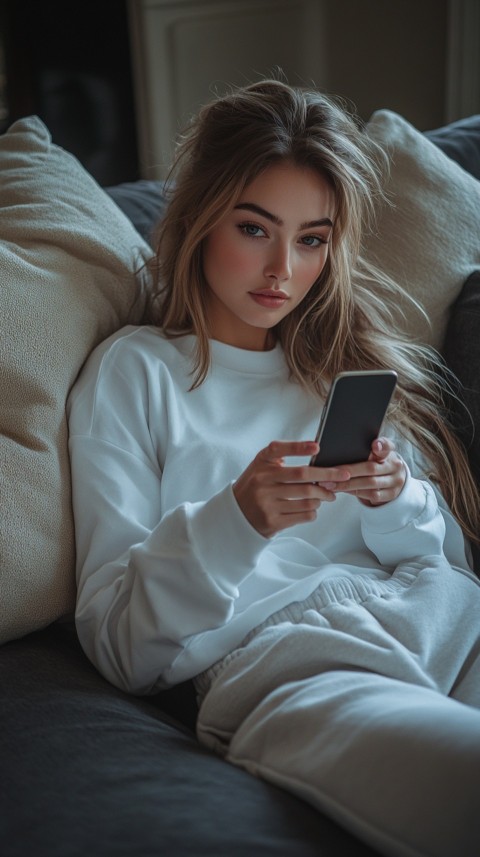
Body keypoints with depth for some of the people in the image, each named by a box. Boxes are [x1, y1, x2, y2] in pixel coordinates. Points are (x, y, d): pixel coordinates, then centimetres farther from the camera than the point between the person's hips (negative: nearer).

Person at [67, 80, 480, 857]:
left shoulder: (359, 358, 24)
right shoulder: (135, 369, 11)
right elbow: (119, 645, 4)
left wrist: (399, 505, -3)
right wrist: (234, 520, -14)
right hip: (278, 654, -5)